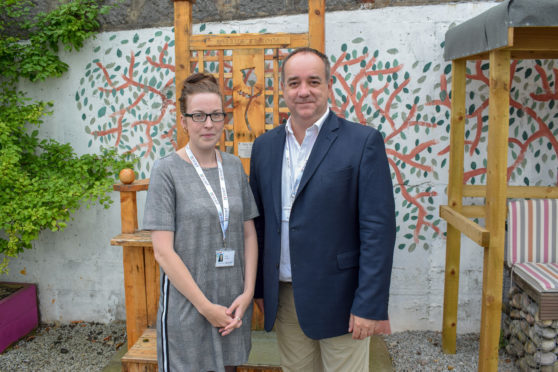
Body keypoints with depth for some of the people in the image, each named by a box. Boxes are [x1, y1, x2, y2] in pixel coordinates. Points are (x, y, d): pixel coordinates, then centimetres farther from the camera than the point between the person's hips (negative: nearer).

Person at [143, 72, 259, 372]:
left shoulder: (234, 166, 4)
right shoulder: (167, 170, -9)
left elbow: (249, 234, 6)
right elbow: (163, 251, -13)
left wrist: (248, 293, -4)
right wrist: (206, 307, -13)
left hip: (234, 305, 4)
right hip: (187, 308, -4)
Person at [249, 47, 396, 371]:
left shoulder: (363, 141, -9)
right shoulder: (265, 146, 6)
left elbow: (379, 227, -12)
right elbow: (259, 222, 10)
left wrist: (369, 304, -14)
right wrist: (259, 288, 10)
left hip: (339, 298, -4)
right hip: (284, 298, 4)